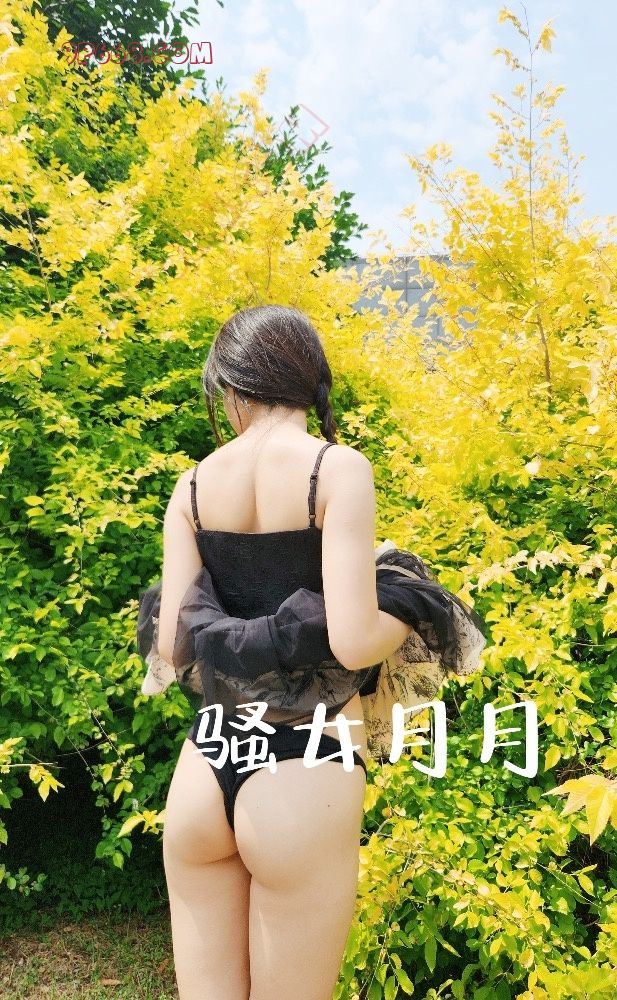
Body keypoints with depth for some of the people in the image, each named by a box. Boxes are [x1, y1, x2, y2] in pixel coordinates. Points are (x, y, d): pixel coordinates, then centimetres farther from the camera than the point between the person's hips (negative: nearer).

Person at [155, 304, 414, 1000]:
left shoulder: (194, 484, 2)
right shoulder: (337, 466, -10)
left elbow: (174, 644, -1)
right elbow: (352, 643, -18)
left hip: (203, 768, 4)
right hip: (302, 779, -4)